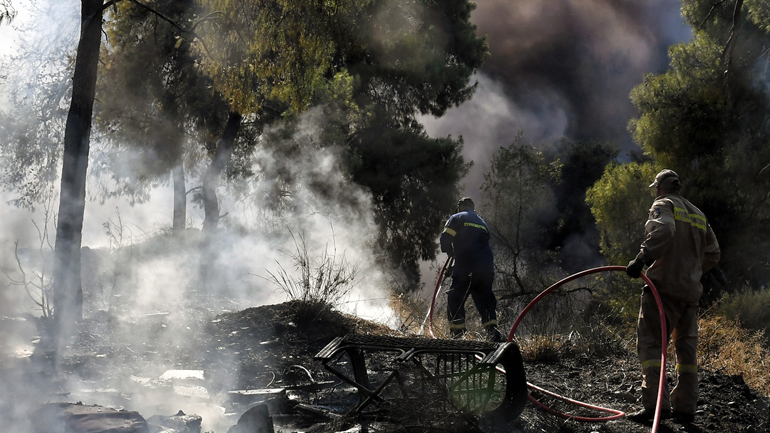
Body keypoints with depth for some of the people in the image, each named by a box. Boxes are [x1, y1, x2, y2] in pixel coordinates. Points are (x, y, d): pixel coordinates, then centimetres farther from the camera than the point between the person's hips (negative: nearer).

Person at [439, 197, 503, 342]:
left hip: (466, 267, -6)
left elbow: (445, 239, -4)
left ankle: (457, 334, -7)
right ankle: (493, 333, 5)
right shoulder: (482, 222, 26)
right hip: (487, 268, 6)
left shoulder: (457, 218, 6)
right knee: (485, 300, 16)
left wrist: (450, 251, 17)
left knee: (455, 301, 1)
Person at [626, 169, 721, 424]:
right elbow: (712, 254, 24)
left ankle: (656, 404, -21)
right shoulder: (698, 215, 23)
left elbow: (662, 230, -23)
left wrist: (642, 258, -28)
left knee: (650, 342, -10)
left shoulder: (663, 205, 0)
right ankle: (685, 408, 13)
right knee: (686, 348, 13)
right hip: (691, 290, 8)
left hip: (664, 285, -7)